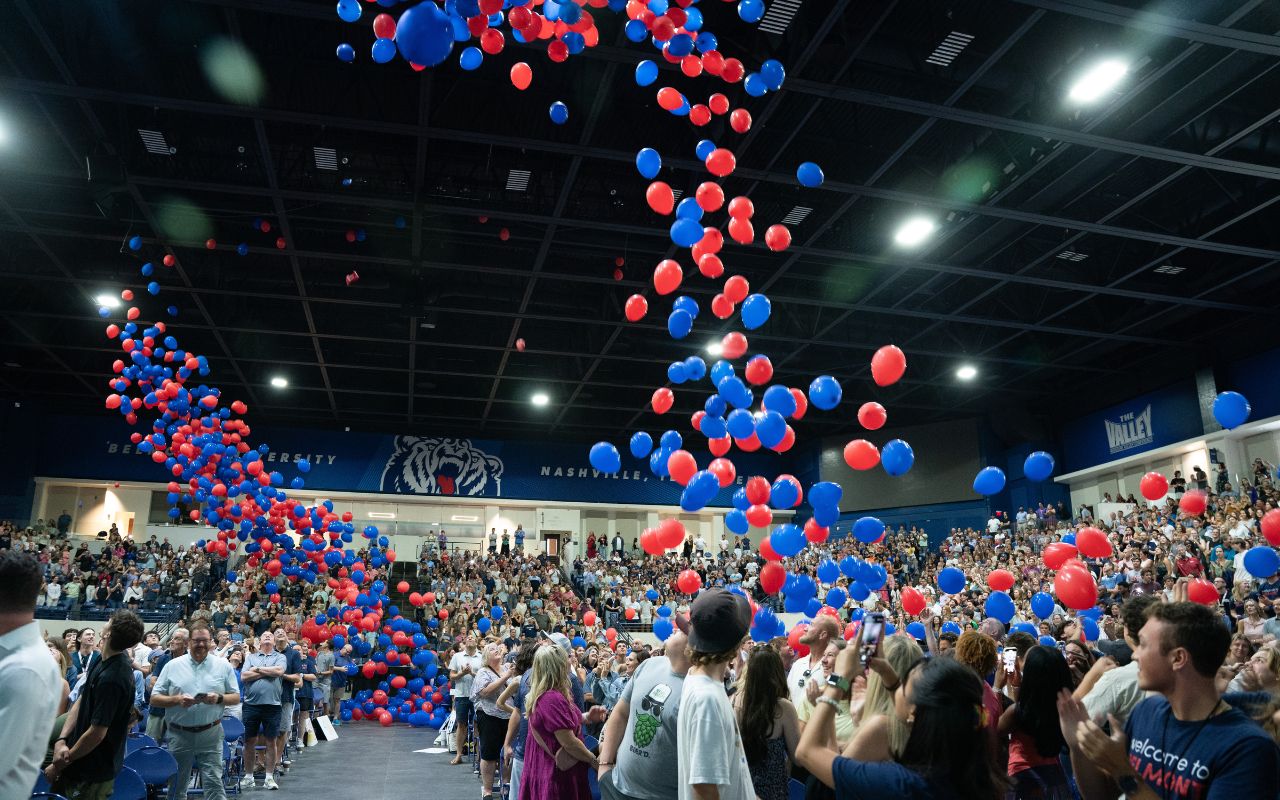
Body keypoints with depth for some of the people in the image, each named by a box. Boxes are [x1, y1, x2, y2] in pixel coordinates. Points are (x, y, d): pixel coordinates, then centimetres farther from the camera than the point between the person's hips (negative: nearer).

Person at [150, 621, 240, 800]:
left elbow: (236, 697, 6)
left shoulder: (223, 665, 3)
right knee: (177, 786, 13)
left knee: (214, 784, -5)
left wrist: (219, 698, -14)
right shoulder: (172, 666, 2)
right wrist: (177, 700, -15)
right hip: (179, 734, 1)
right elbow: (154, 699, 3)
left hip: (210, 734, -1)